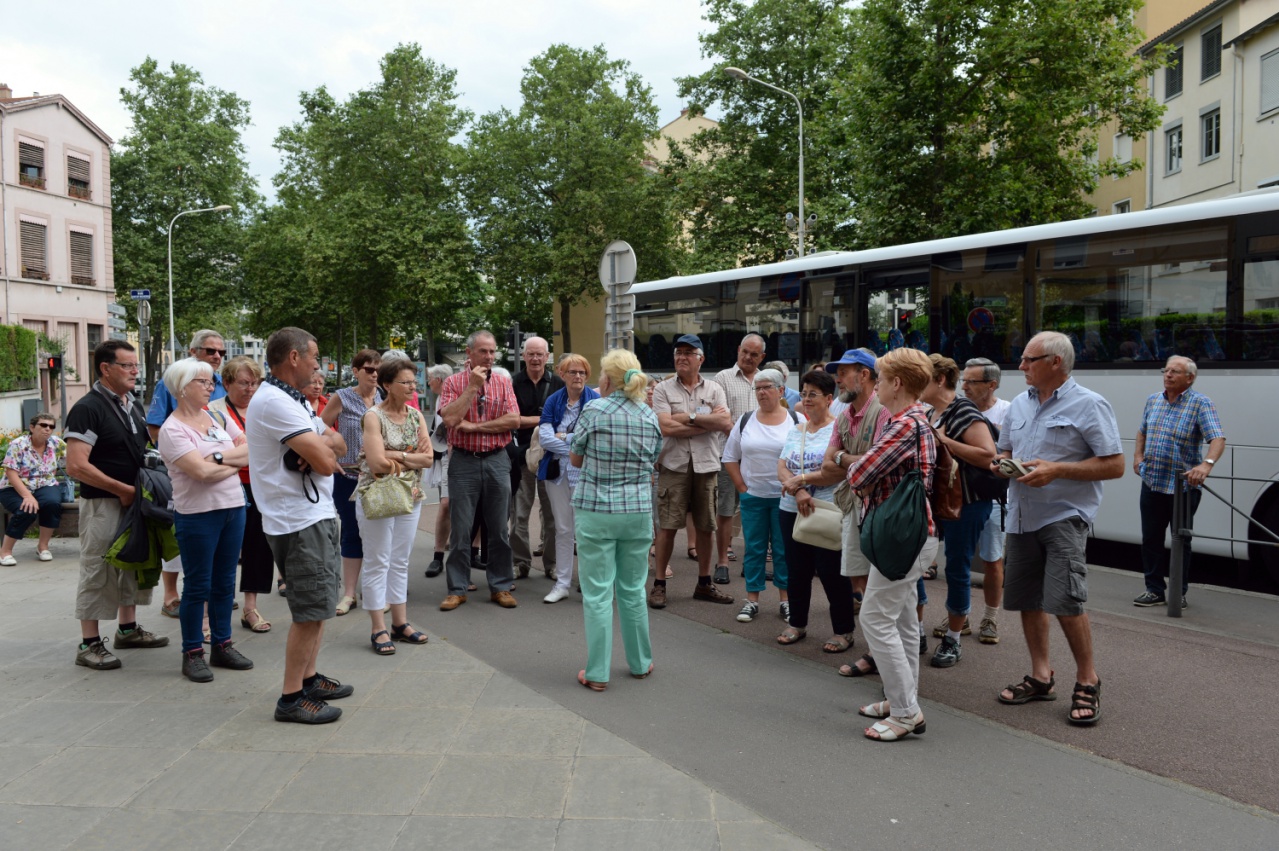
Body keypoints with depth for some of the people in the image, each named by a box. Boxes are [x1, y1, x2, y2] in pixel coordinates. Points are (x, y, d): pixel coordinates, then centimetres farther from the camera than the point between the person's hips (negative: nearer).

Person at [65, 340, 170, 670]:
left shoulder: (133, 405, 11)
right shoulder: (88, 408, -15)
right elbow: (76, 466, -22)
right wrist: (124, 490, -19)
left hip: (134, 501, 8)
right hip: (103, 504, -8)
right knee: (98, 572, -1)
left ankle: (128, 629, 31)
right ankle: (89, 644, 9)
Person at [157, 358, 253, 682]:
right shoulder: (172, 429, -10)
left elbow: (251, 450, 2)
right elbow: (202, 472, -19)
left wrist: (219, 456, -13)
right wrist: (236, 462, -4)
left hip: (233, 508, 6)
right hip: (198, 515, -6)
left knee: (224, 582, 12)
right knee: (198, 586, 2)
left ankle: (222, 646, 23)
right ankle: (192, 653, 13)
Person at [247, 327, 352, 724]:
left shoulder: (293, 400, 16)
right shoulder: (275, 402, -18)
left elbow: (339, 445, 11)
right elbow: (326, 463, -23)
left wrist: (321, 444, -11)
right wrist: (324, 448, 0)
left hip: (317, 515, 10)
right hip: (299, 522, -10)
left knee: (318, 606, 18)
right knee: (311, 611, -5)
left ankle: (310, 678, 30)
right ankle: (291, 699, 5)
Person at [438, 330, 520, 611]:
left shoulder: (503, 383, 5)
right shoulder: (453, 382, 1)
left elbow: (513, 419, -7)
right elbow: (450, 419, -15)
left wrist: (474, 426, -11)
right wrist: (473, 386, -14)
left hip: (497, 461, 2)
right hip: (464, 461, -1)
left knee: (499, 529, 7)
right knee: (460, 529, 4)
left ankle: (501, 586, 18)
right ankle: (457, 588, 14)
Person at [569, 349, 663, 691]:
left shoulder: (594, 411, -10)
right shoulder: (650, 416, 3)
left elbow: (575, 460, 2)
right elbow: (651, 464, 10)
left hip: (596, 511, -4)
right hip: (638, 510, 4)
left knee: (597, 594, 3)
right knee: (633, 590, 16)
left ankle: (597, 673, 8)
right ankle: (640, 663, 27)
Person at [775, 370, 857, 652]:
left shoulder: (838, 429, -8)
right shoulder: (795, 430, 12)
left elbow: (839, 471, -20)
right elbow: (781, 468, 2)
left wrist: (799, 480, -17)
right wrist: (798, 492, -17)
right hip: (792, 510, 6)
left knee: (831, 571, 1)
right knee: (796, 571, 15)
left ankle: (844, 630, 16)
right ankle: (797, 624, 30)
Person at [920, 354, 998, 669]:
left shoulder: (963, 412, -16)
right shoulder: (928, 413, 9)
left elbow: (989, 456, -26)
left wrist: (945, 441, -25)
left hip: (965, 504, -8)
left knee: (957, 569, 2)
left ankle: (953, 640, 17)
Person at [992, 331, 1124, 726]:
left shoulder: (1089, 405, -7)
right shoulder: (1020, 404, 14)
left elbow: (1115, 465, -11)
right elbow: (1004, 449, 24)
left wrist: (1056, 470, -20)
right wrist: (1001, 464, 0)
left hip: (1064, 516, -7)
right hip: (1021, 516, 7)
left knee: (1065, 600, -14)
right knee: (1027, 600, 11)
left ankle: (1087, 681, 6)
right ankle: (1040, 676, 27)